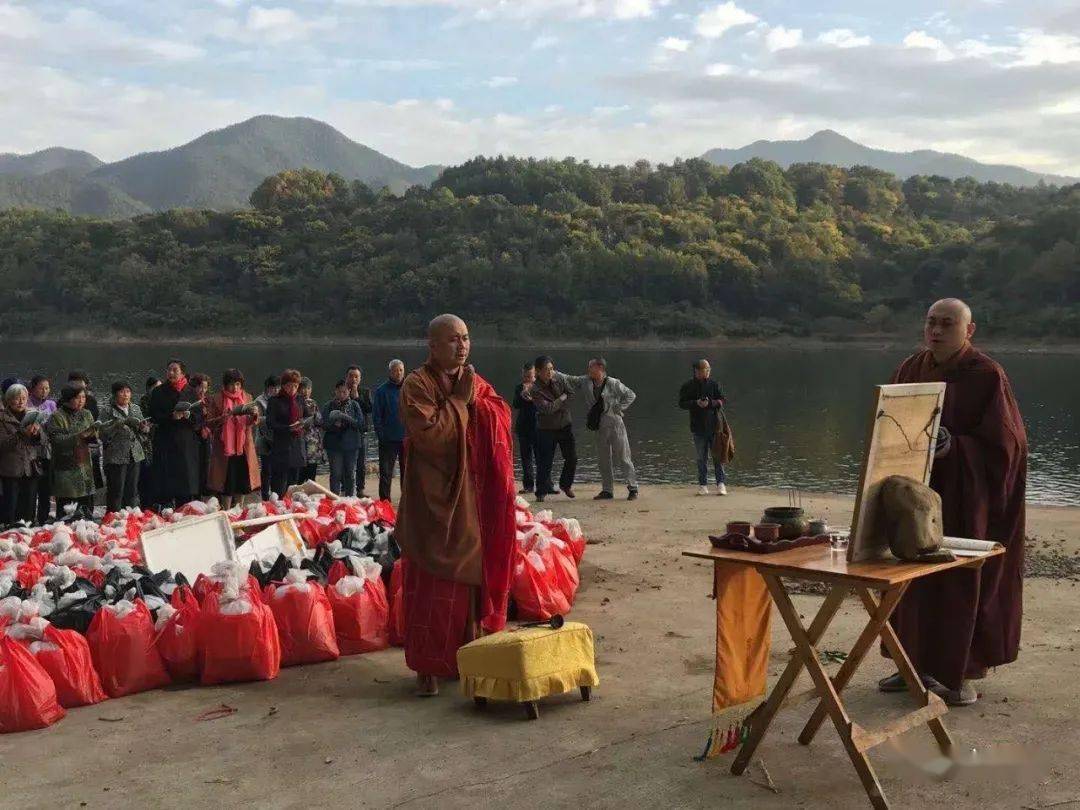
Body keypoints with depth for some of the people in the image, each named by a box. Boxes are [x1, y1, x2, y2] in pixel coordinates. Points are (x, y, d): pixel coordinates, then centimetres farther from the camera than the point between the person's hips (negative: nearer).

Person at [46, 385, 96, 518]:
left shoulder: (86, 414, 10)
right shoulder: (57, 417, -7)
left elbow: (93, 437, 12)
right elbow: (57, 440, -17)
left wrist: (93, 435, -11)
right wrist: (79, 436, -27)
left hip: (85, 466, 5)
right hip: (66, 469, -5)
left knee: (87, 505, 8)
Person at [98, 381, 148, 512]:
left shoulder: (136, 408, 14)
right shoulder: (107, 410, -3)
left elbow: (143, 431, 20)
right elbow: (104, 433, -11)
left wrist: (143, 427, -4)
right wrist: (121, 424, -22)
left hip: (135, 456, 5)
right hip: (115, 457, -5)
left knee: (131, 491, 8)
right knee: (116, 492, -6)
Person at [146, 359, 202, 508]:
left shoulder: (191, 392, 11)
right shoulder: (158, 392, 8)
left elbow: (200, 417, 8)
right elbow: (153, 416, 0)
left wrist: (189, 415, -13)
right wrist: (171, 416, -15)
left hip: (186, 443, 1)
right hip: (165, 443, -1)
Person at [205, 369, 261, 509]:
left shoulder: (247, 397, 10)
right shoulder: (215, 399, -1)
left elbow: (253, 423, 10)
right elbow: (209, 423, -3)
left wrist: (254, 414, -12)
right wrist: (223, 417, -21)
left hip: (243, 446, 4)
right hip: (224, 447, -3)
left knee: (242, 481, 6)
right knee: (227, 482, -4)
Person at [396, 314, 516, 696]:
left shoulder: (476, 382, 13)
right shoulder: (417, 385, -8)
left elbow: (504, 420, 3)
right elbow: (429, 436, -20)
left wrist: (477, 398, -10)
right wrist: (458, 400, -14)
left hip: (474, 503, 6)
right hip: (434, 503, -6)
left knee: (475, 578, 9)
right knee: (433, 587, -3)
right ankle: (427, 668, 5)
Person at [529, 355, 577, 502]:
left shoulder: (559, 379, -3)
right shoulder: (535, 389, -17)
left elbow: (571, 394, -3)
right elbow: (547, 408, -25)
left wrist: (556, 405, -12)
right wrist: (562, 399, -13)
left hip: (565, 425, 4)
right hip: (547, 428, -4)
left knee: (572, 458, 3)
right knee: (545, 462, -3)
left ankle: (566, 484, 25)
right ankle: (541, 491, 9)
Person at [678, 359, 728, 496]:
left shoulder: (714, 384, 5)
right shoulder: (688, 386, 4)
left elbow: (722, 401, 1)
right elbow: (682, 403, 0)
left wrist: (710, 403, -19)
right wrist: (696, 403, -17)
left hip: (714, 425, 0)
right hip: (698, 427, 1)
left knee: (717, 455, -2)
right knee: (701, 458, 6)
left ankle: (721, 483, 2)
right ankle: (703, 485, 12)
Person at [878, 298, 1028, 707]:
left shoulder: (987, 376, -10)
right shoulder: (911, 369, 6)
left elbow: (1004, 442, -11)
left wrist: (953, 446, -24)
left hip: (963, 499, -5)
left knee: (961, 580, 1)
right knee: (913, 577, 7)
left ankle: (960, 674, 12)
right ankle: (917, 663, 20)